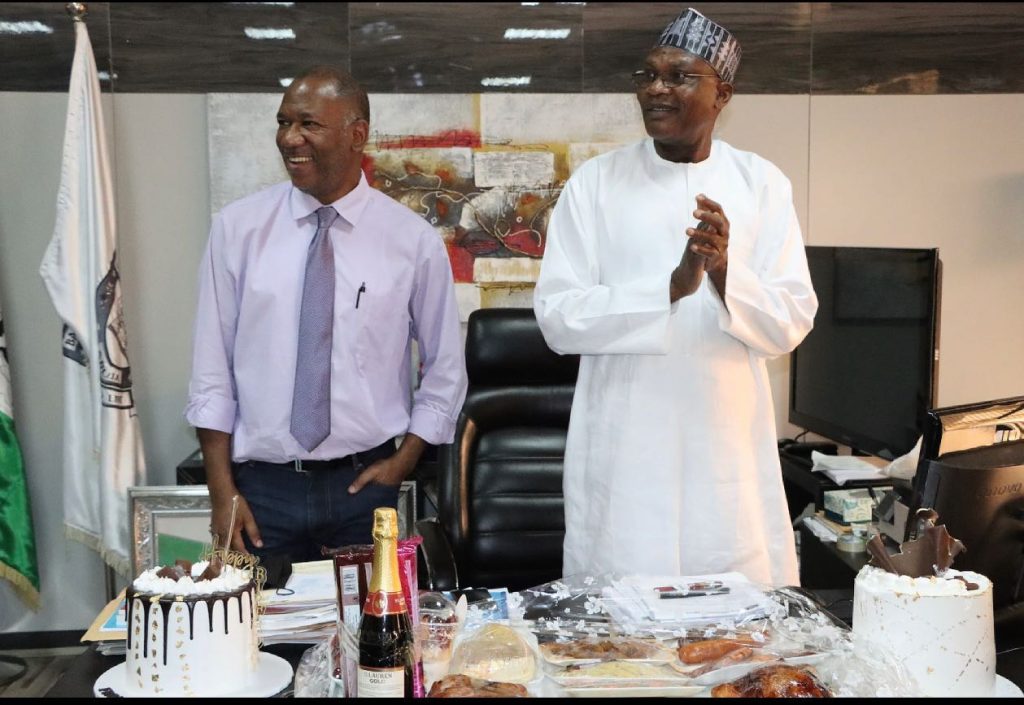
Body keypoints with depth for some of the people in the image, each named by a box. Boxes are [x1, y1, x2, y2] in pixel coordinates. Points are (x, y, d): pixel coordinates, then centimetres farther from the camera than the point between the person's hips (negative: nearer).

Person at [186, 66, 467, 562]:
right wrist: (222, 492, -4)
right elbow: (212, 365, 0)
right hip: (262, 486, 0)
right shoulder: (237, 228, -2)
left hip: (363, 484, 0)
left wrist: (404, 460, -1)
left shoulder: (414, 240, -3)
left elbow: (446, 369, 7)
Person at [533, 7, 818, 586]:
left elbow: (792, 323, -1)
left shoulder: (762, 185, 4)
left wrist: (725, 272, -20)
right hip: (624, 451, -1)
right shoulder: (595, 184, 1)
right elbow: (558, 317, -7)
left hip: (730, 448, 1)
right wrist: (672, 287, -20)